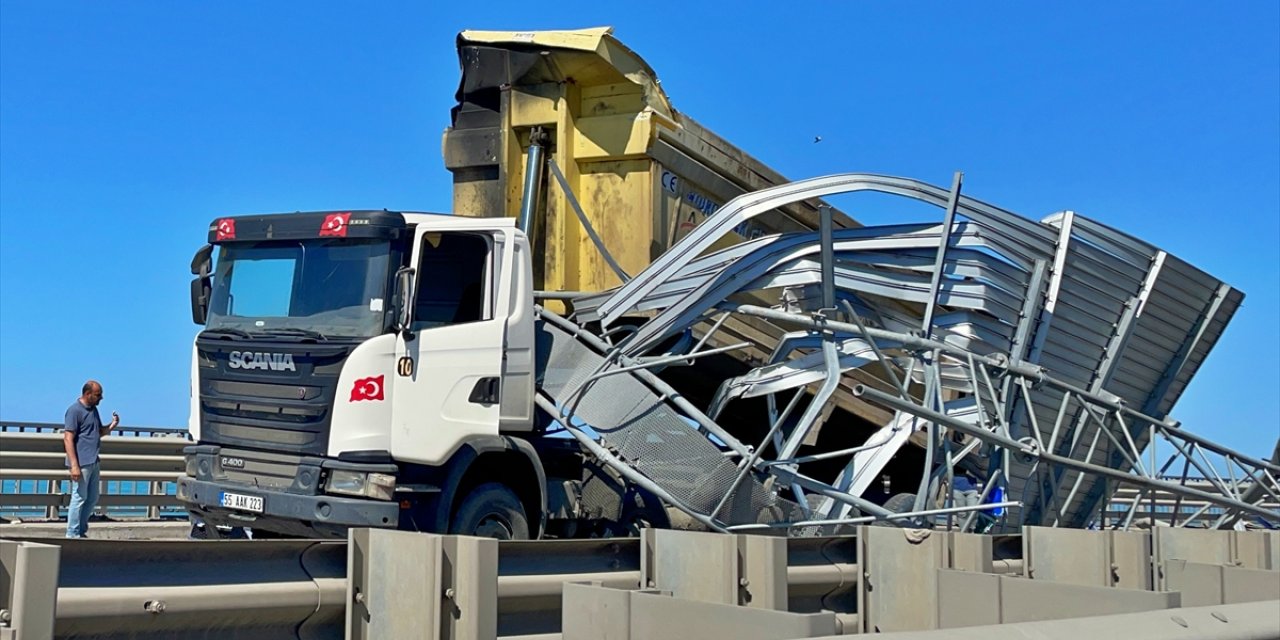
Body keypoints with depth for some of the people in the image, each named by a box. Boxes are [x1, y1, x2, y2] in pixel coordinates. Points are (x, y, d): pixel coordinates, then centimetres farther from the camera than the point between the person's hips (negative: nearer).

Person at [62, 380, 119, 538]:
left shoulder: (93, 409, 14)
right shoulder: (75, 410, -12)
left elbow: (100, 432, 25)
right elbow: (68, 439, -16)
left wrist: (112, 425, 2)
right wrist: (74, 465, -22)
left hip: (93, 462, 9)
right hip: (81, 463, -9)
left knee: (92, 498, 13)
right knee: (79, 498, -3)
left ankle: (81, 531, 23)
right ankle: (72, 534, 5)